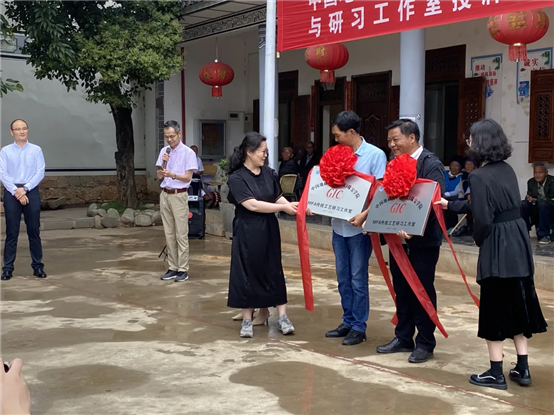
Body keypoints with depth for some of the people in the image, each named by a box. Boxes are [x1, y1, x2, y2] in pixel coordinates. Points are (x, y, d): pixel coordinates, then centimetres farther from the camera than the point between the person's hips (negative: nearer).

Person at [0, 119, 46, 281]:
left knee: (34, 231, 4)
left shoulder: (36, 150, 5)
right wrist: (16, 191, -13)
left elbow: (40, 173, -2)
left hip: (31, 192, 0)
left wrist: (25, 189, -11)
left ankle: (37, 266, 10)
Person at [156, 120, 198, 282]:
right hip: (165, 195, 6)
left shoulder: (188, 153, -7)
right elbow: (159, 176, 10)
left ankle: (183, 269, 0)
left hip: (179, 196, -6)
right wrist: (163, 163, -8)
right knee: (169, 234, 9)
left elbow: (188, 177, -10)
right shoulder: (164, 151, 10)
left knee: (181, 234, -4)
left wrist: (172, 175, -26)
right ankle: (173, 268, 15)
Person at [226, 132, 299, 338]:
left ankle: (283, 317, 11)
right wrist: (283, 208, -19)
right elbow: (252, 205, -19)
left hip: (269, 230, 5)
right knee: (247, 273, 3)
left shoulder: (269, 173, 3)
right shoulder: (237, 178, -13)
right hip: (247, 232, -4)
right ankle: (247, 320, 14)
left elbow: (278, 198, 6)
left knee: (274, 271, 6)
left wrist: (294, 206, -13)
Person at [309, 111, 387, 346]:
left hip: (359, 226, -6)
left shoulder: (375, 155, -8)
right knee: (343, 277, 12)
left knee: (358, 278, 1)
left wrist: (365, 215, -23)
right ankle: (348, 322, 24)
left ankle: (359, 327, 11)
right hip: (338, 225, 6)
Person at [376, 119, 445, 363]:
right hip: (398, 237, 7)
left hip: (423, 239, -7)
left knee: (422, 290, 2)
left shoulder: (431, 164, -13)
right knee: (401, 289, 13)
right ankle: (403, 338, 25)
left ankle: (425, 344, 13)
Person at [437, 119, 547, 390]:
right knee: (519, 303, 15)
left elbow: (483, 218, -19)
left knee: (495, 308, 4)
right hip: (519, 241, 8)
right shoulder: (507, 170, 9)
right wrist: (451, 205, 23)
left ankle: (496, 373, 13)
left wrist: (479, 240, 2)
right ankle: (522, 368, 23)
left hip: (497, 247, -8)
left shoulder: (479, 177, -16)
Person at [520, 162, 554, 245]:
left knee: (542, 204, -36)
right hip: (536, 210, 5)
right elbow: (530, 196, 4)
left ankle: (545, 235, -28)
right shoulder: (531, 182, 2)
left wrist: (536, 200, -33)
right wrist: (529, 198, -22)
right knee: (523, 204, -23)